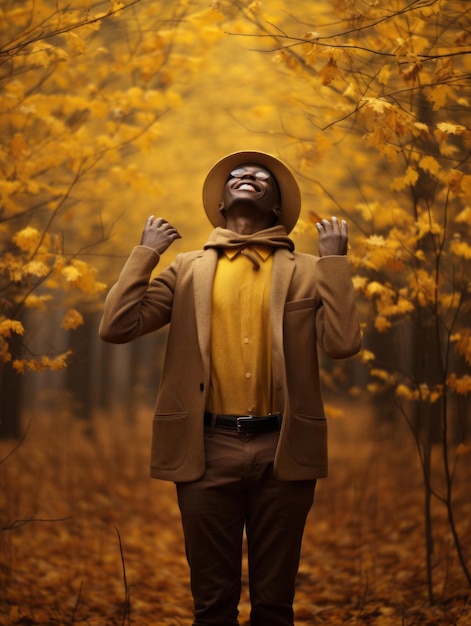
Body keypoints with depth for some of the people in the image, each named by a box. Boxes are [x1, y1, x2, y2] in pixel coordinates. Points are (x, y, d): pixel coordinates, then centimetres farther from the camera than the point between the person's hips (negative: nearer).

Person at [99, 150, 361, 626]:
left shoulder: (307, 272, 7)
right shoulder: (188, 269, 10)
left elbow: (342, 343, -8)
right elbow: (116, 328, 0)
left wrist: (334, 259, -5)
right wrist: (145, 252, 1)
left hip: (282, 452, 0)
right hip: (209, 450, 1)